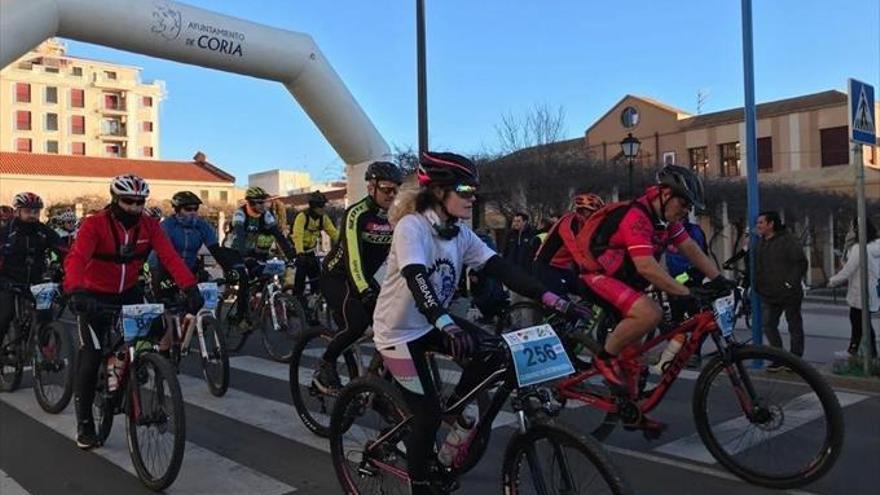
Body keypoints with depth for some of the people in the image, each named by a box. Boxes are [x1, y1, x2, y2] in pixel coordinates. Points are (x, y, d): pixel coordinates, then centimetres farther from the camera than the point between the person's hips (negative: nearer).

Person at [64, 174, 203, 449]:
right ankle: (84, 424, 9)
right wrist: (76, 291, -55)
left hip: (129, 292, 3)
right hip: (95, 296, -3)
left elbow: (170, 256, -23)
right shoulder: (95, 225, -22)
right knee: (91, 356, -7)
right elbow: (76, 258, -36)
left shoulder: (149, 225, -12)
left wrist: (190, 288, -38)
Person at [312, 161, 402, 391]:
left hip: (366, 278, 6)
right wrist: (365, 291, -47)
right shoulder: (357, 214, -23)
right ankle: (325, 366, -2)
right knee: (356, 323, -26)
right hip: (336, 277, -6)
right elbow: (353, 255, -35)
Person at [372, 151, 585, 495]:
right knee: (429, 414, -6)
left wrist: (551, 299, -22)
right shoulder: (412, 226, -23)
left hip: (433, 322, 6)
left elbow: (501, 268, -11)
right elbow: (416, 278, -39)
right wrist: (446, 325, -55)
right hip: (399, 329, -6)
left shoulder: (460, 233, -3)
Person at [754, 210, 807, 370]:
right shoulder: (760, 243, 12)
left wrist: (791, 282, -19)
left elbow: (801, 263, -14)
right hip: (768, 295, 7)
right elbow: (756, 267, 19)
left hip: (789, 295, -7)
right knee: (768, 325, 3)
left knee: (794, 327, 6)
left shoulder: (787, 241, -10)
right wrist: (757, 285, 9)